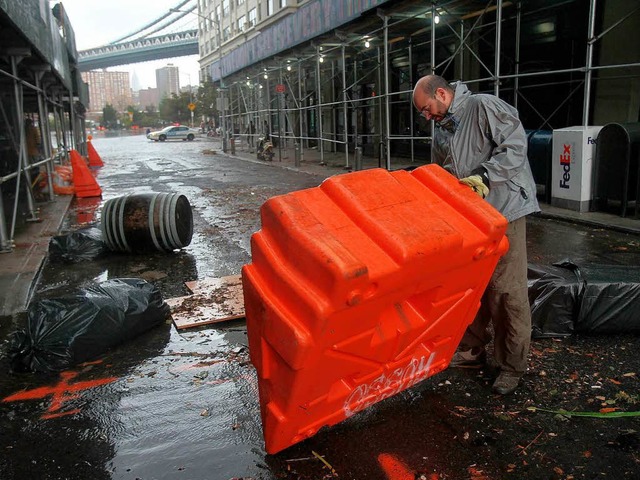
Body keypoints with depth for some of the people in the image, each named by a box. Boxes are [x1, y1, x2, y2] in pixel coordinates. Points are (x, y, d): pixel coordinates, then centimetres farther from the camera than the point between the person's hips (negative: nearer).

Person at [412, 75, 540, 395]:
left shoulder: (485, 107, -8)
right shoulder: (441, 131, 15)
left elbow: (515, 146, -16)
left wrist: (483, 176, -23)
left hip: (504, 211, -8)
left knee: (507, 290, -3)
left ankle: (512, 367, 9)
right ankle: (472, 350, 29)